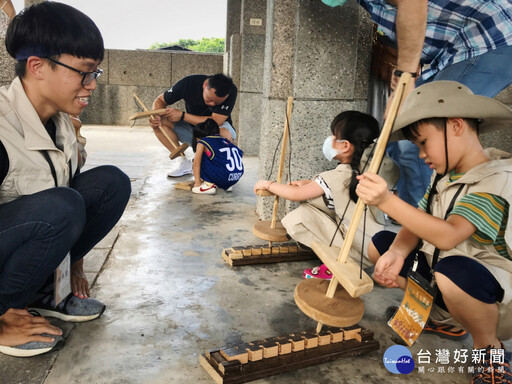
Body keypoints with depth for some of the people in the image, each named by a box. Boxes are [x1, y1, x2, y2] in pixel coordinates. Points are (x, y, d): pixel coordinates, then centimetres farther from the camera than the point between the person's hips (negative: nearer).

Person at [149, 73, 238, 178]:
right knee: (160, 121, -20)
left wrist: (182, 115, -30)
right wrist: (156, 115, -30)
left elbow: (216, 121, -31)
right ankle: (182, 162, -11)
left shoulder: (231, 91, -27)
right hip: (192, 129, 3)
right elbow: (160, 100, -7)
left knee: (225, 134, -39)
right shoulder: (188, 83, -20)